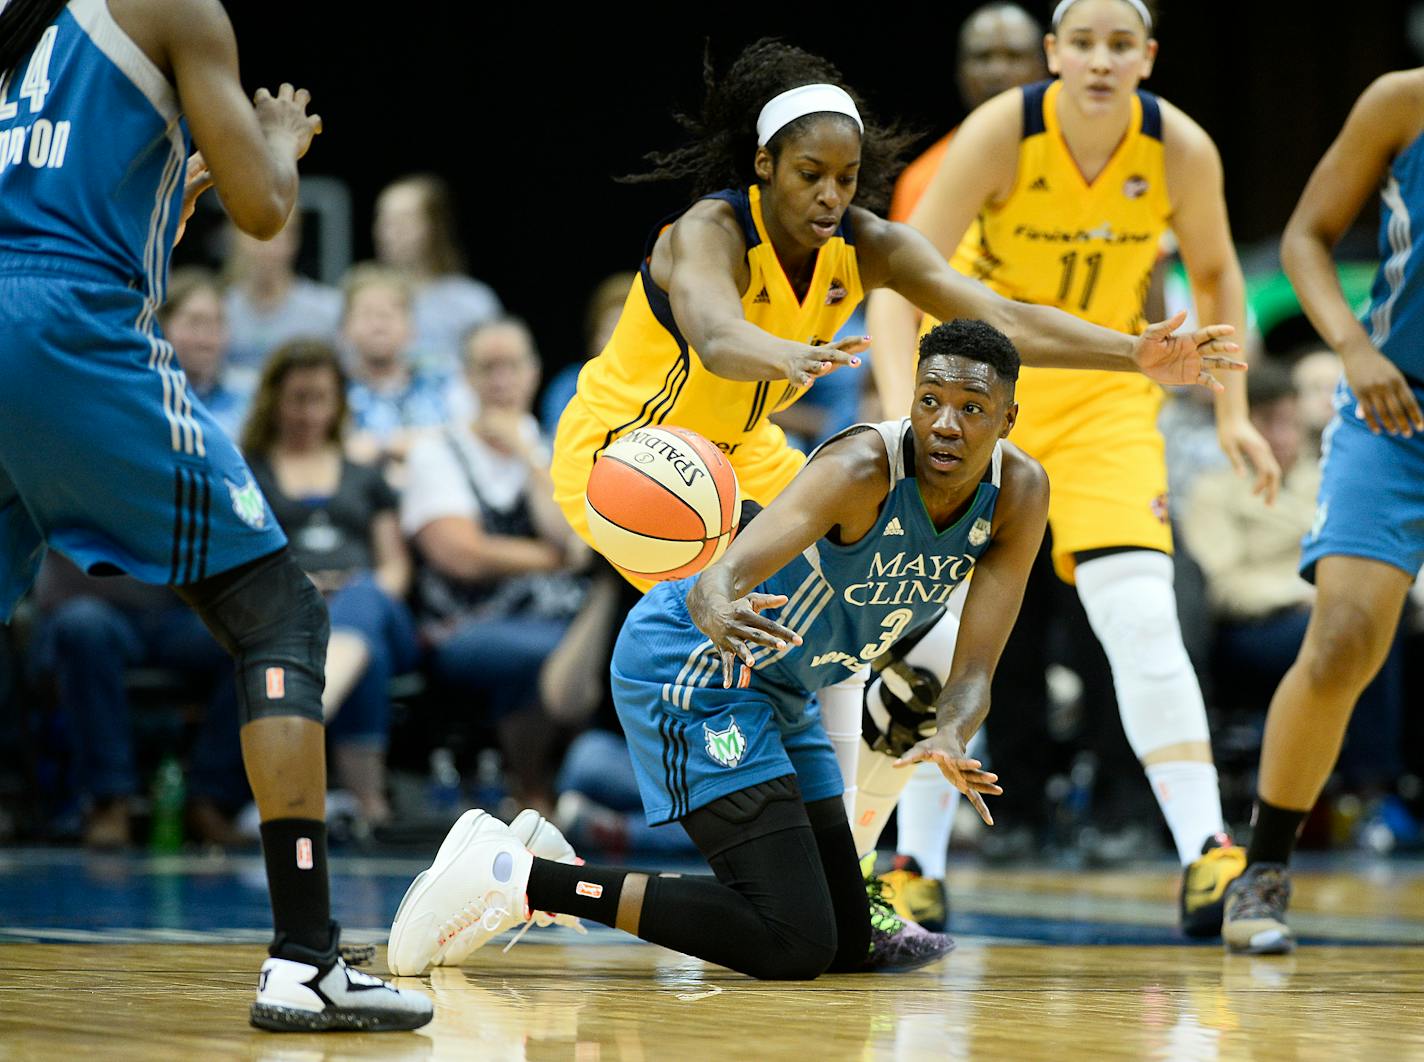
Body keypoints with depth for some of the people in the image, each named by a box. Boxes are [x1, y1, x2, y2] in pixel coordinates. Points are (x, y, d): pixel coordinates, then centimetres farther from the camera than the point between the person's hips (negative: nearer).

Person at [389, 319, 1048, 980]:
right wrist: (716, 611, -65)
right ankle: (517, 876, -16)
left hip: (776, 690, 9)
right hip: (691, 664, -9)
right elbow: (717, 581, -40)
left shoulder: (1019, 492, -9)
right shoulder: (863, 467, -28)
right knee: (796, 946, -20)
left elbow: (972, 672, -12)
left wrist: (950, 741, -35)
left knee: (845, 942, 16)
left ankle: (556, 870, 22)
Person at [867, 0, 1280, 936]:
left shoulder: (1183, 151, -15)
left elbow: (1216, 271, 5)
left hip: (1104, 393, 1)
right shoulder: (1002, 134, -22)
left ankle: (1207, 858, -21)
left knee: (1142, 616, -16)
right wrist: (904, 412, -37)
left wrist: (1233, 413, 1)